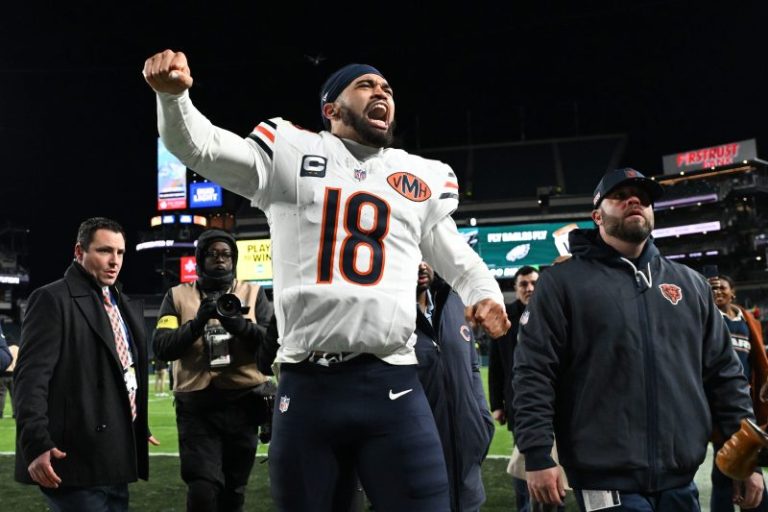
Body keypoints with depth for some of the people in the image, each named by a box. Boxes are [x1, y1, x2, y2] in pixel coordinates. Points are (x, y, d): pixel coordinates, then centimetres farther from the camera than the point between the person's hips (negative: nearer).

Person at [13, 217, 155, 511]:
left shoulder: (128, 308, 19)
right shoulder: (52, 299, -7)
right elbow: (30, 377, -15)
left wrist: (139, 430, 22)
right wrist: (35, 445, -24)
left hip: (115, 459, 8)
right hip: (76, 459, -8)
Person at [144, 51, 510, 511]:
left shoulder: (424, 179, 17)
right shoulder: (291, 153, 11)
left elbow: (457, 257, 25)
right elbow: (200, 146, 5)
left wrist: (485, 295, 3)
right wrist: (173, 94, -16)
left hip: (393, 385, 1)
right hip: (307, 386, -1)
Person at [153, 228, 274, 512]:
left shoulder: (253, 293, 8)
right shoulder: (178, 295, 7)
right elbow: (161, 348, -4)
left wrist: (240, 324, -21)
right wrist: (197, 323, -19)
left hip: (243, 404, 2)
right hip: (196, 407, -1)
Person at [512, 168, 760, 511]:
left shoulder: (690, 284, 15)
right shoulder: (563, 283, 1)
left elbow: (724, 374, 15)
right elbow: (533, 372, -5)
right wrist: (537, 457, -13)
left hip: (680, 480, 5)